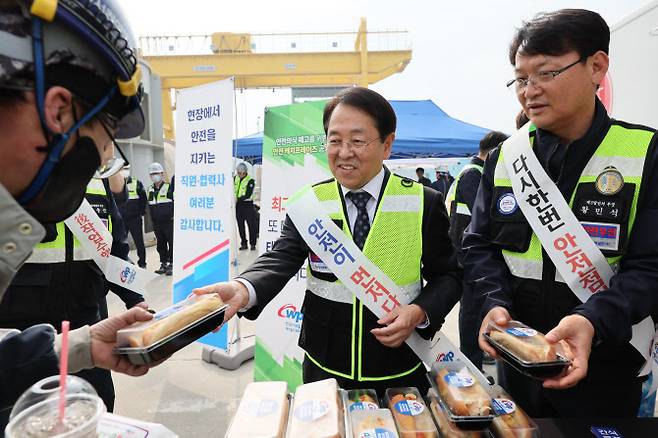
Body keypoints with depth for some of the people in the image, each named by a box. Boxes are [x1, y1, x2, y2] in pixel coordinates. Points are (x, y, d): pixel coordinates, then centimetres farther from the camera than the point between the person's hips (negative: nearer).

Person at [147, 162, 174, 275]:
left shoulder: (169, 187, -5)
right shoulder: (150, 189, 13)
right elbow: (149, 205, 20)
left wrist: (174, 215, -7)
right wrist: (153, 219, 17)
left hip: (169, 221, -6)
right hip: (156, 223, 6)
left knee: (171, 243, -1)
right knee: (160, 244, 11)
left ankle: (171, 265, 7)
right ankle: (163, 264, 21)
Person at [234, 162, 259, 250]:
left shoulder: (250, 181, -15)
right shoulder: (236, 178, 4)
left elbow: (248, 195, -21)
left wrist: (238, 199, -25)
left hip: (247, 204, -6)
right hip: (238, 204, 6)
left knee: (251, 225, 0)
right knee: (240, 225, 9)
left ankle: (253, 244, 9)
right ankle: (243, 243, 18)